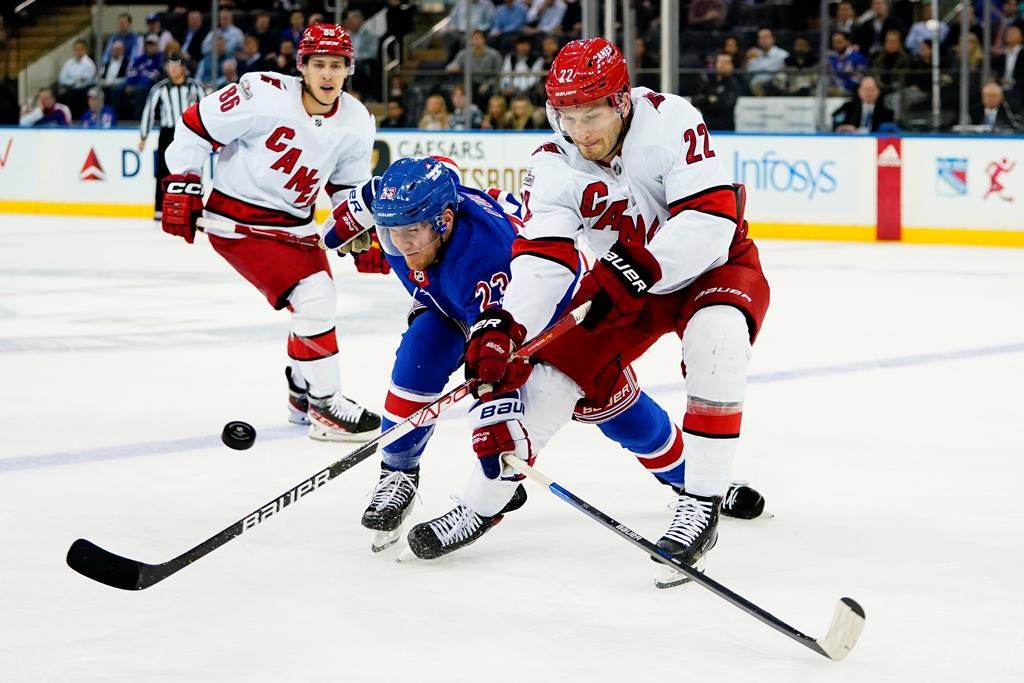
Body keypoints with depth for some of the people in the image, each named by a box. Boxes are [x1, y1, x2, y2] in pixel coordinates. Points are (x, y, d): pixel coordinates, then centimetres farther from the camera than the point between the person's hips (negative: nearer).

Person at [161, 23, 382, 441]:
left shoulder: (356, 123, -4)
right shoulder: (264, 95, -23)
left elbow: (350, 186, 10)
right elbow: (196, 125, -15)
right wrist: (181, 186, -13)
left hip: (293, 224, 8)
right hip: (237, 219, -8)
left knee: (319, 303, 16)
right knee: (313, 299, -17)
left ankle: (302, 395, 38)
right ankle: (325, 406, -8)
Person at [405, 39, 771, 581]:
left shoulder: (669, 121, -27)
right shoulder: (554, 167, -15)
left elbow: (711, 219, -33)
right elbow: (542, 260, -25)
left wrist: (638, 270, -40)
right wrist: (503, 327, -42)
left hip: (710, 266, -4)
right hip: (622, 278, 4)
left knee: (716, 338, -34)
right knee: (550, 370, -7)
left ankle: (701, 505, -25)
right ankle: (481, 504, 10)